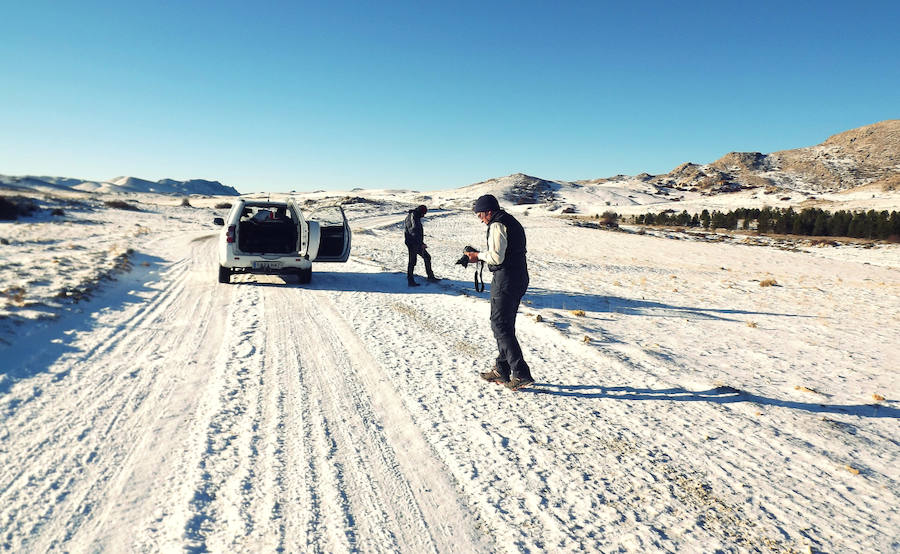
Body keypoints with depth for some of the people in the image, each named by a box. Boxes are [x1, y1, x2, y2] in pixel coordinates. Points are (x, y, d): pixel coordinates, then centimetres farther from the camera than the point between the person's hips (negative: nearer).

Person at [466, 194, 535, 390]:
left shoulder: (497, 225, -12)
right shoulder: (513, 223, 19)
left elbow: (497, 257, -20)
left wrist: (479, 256, -4)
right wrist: (483, 256, 15)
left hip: (505, 281, -10)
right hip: (519, 280, 10)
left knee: (501, 326, -5)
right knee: (506, 325, 16)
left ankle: (521, 374, -7)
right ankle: (501, 370, 23)